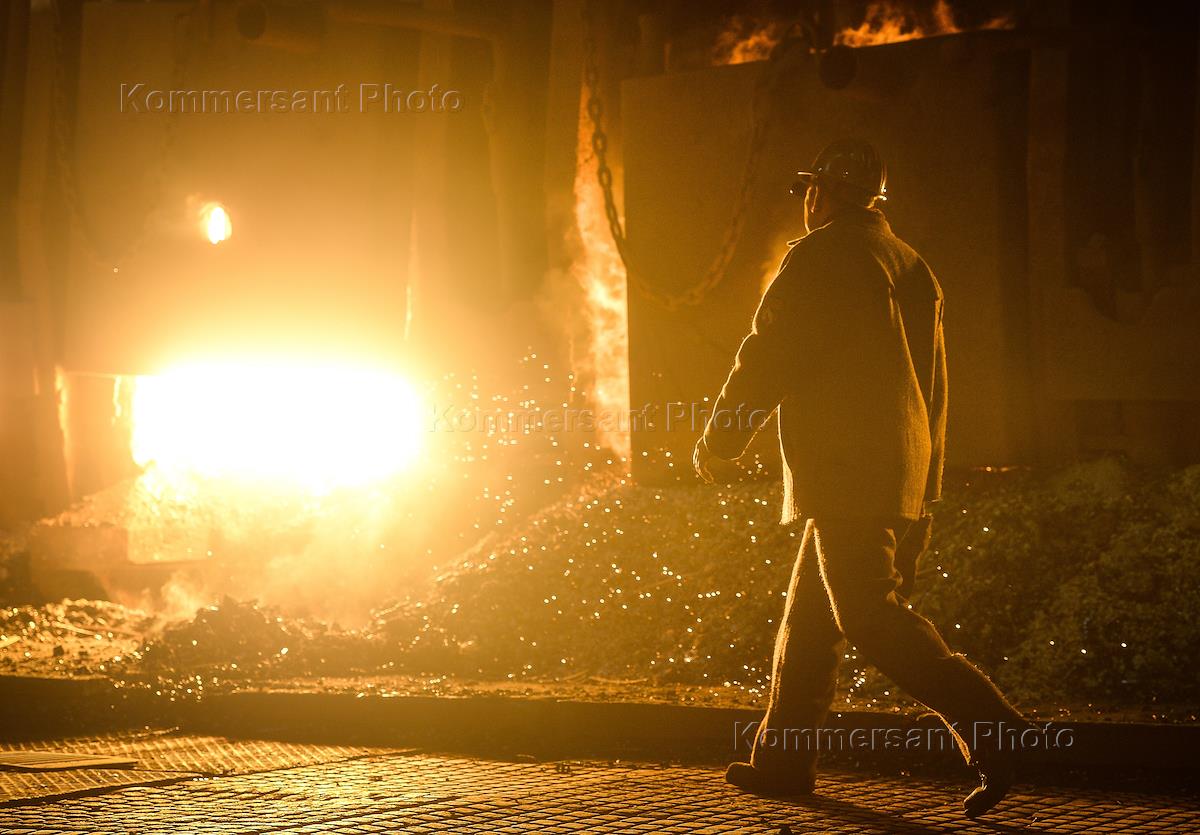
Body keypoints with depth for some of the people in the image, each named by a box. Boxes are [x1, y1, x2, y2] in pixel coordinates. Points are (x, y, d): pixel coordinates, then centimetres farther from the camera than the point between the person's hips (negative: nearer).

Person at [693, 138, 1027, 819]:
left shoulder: (819, 257, -7)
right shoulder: (914, 267, 19)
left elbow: (768, 359, -7)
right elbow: (935, 387, 21)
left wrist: (717, 443, 7)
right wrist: (925, 490, 25)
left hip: (845, 476, -9)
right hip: (903, 476, 9)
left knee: (872, 617, -13)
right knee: (809, 619, 14)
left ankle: (987, 721, -22)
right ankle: (784, 759, 19)